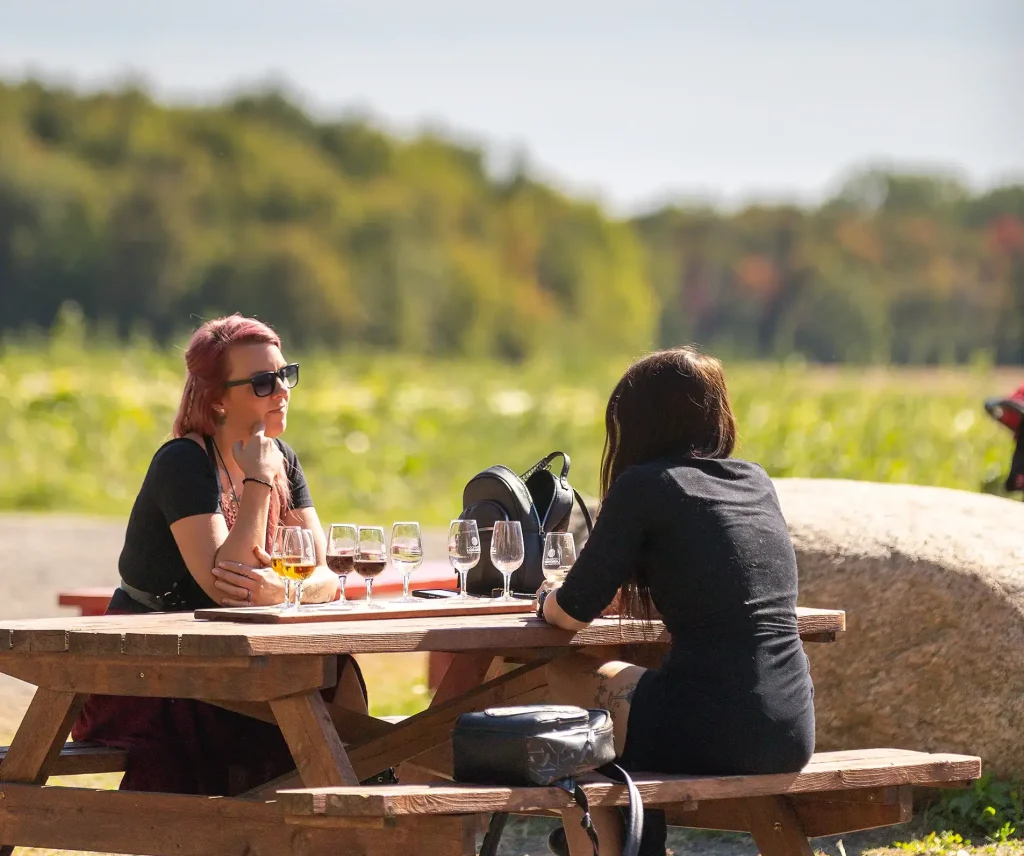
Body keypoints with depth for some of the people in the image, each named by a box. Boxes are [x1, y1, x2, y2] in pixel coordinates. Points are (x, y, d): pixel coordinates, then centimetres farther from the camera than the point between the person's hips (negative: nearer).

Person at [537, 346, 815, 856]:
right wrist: (623, 594, 34)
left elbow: (575, 613, -3)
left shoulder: (645, 487, -5)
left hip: (711, 732, -7)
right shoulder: (757, 484, 15)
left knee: (569, 681, 21)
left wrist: (545, 602, 19)